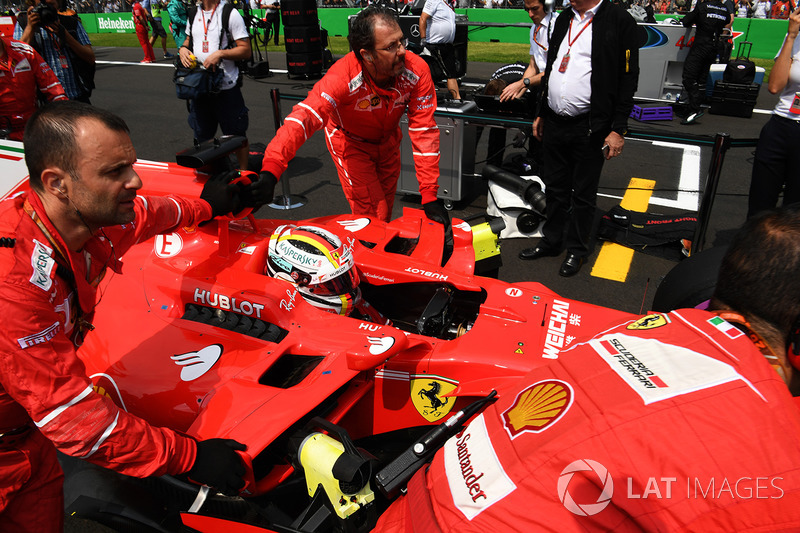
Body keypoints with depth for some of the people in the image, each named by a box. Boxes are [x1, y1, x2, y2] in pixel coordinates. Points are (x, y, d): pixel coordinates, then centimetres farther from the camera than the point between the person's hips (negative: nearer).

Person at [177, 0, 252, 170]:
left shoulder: (230, 14, -7)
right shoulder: (193, 14, 11)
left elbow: (246, 50, -11)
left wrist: (220, 54, -22)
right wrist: (183, 48, 2)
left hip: (227, 87, -5)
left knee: (237, 135, 2)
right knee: (201, 135, 16)